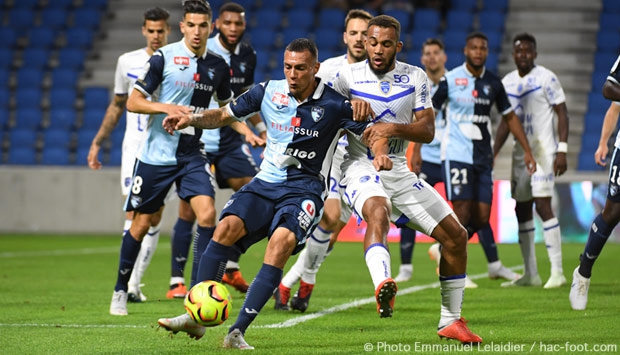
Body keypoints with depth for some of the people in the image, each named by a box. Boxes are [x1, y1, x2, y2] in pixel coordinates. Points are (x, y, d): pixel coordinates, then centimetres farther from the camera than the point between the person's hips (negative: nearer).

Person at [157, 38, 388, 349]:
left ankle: (238, 331, -31)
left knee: (281, 241, -31)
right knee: (227, 226, -23)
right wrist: (191, 119, -5)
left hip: (305, 187, -3)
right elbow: (225, 115, 12)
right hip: (266, 182, 3)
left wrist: (380, 155, -23)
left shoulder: (334, 104, -5)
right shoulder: (270, 91, 4)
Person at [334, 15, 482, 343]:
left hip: (398, 170, 5)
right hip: (360, 167, -5)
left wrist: (394, 129, -20)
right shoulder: (347, 76, -3)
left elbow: (427, 131, -2)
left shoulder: (416, 78, 4)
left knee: (455, 236, 4)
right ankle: (382, 287, -66)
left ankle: (450, 322, 18)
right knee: (379, 211, -39)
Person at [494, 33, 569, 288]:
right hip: (520, 152, 7)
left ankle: (557, 271, -12)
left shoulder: (546, 79, -7)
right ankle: (530, 274, 13)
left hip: (543, 150, -7)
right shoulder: (507, 82, 11)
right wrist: (492, 154, 14)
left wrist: (562, 150, -16)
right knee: (522, 209, 6)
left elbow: (562, 114, -8)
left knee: (542, 205, -15)